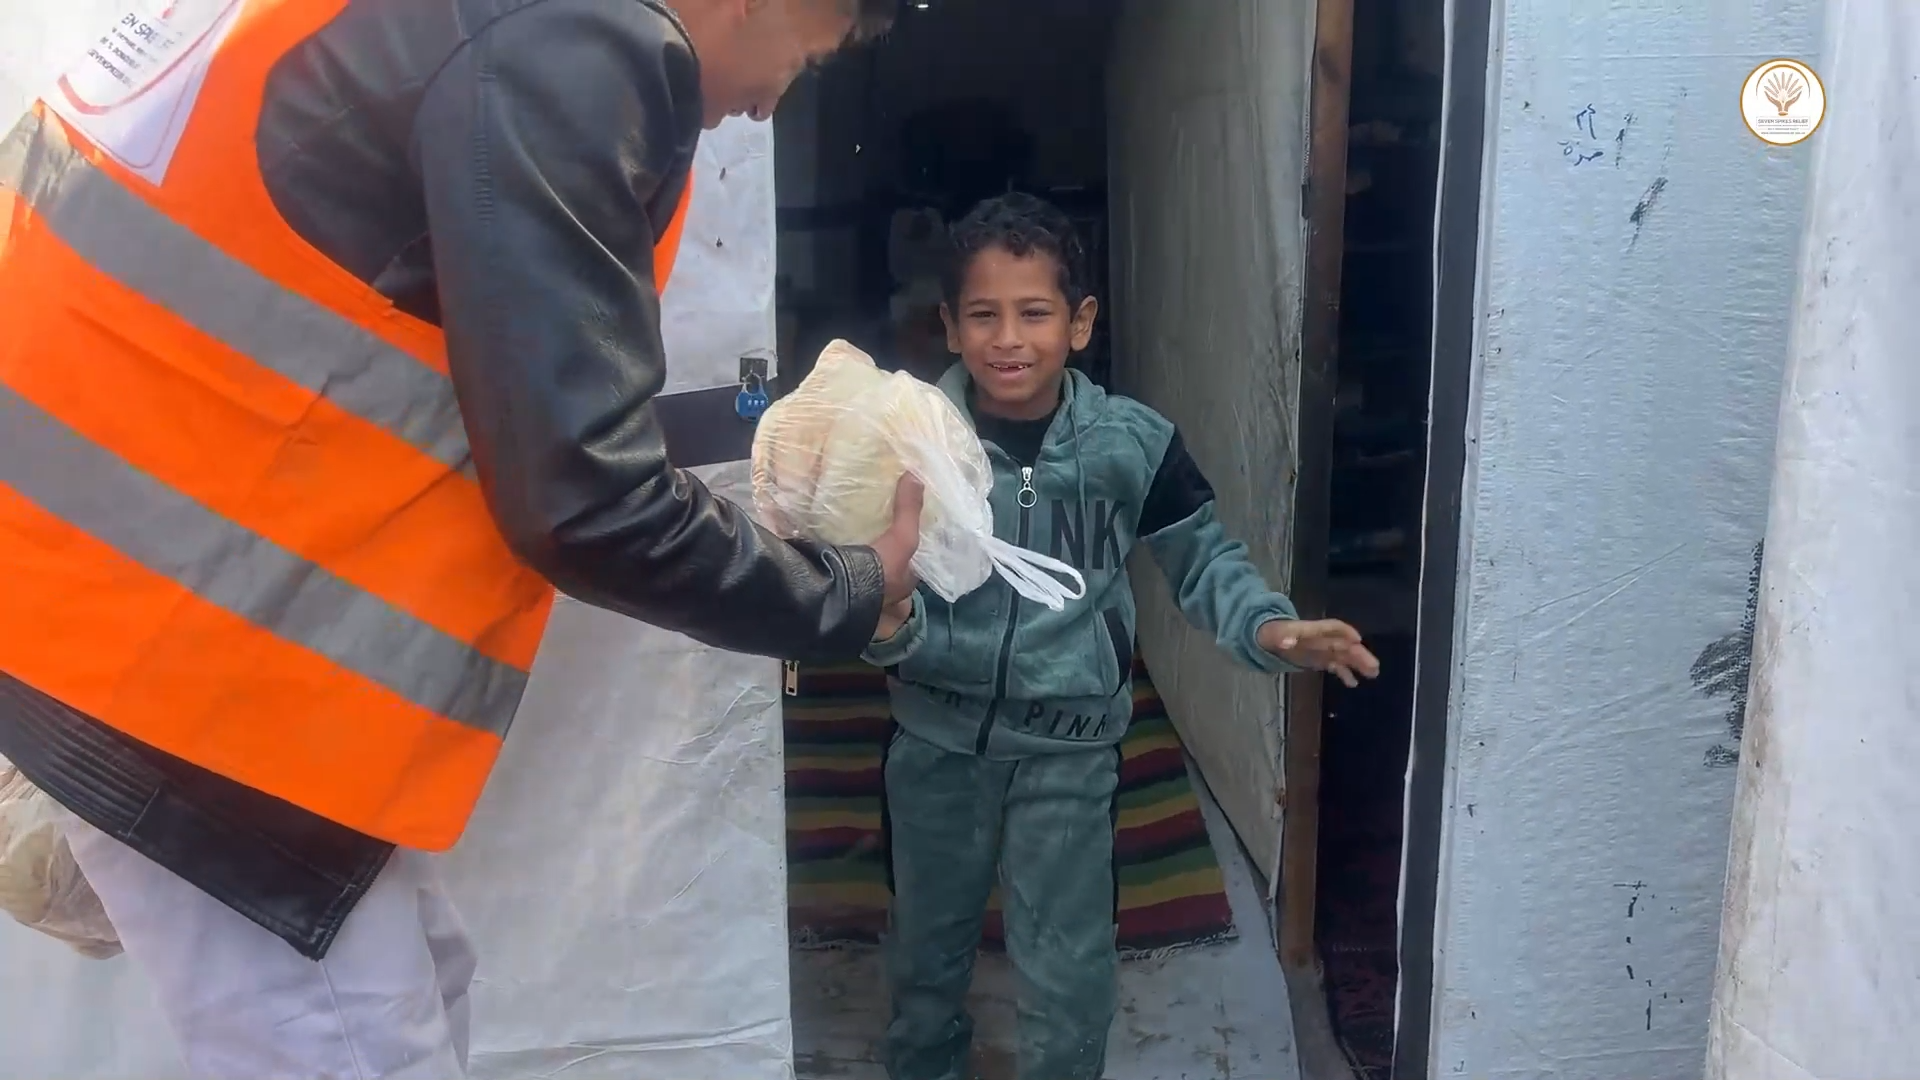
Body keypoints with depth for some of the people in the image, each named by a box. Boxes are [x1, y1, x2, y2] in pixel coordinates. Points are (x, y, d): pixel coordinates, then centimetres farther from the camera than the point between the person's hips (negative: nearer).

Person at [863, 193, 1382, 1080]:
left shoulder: (1132, 443, -12)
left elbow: (1202, 556, -1)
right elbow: (881, 592, -12)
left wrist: (1269, 629, -17)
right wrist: (888, 624, -35)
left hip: (1067, 749, -1)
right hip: (937, 739, 2)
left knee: (1067, 979, 10)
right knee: (926, 947, 24)